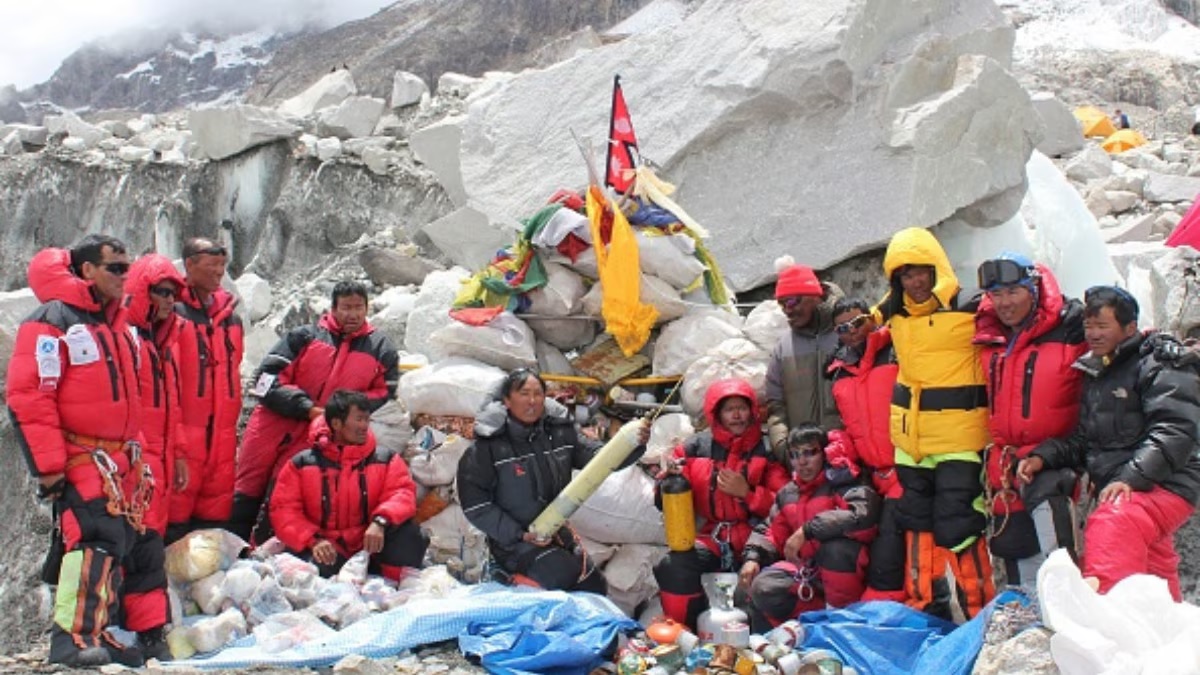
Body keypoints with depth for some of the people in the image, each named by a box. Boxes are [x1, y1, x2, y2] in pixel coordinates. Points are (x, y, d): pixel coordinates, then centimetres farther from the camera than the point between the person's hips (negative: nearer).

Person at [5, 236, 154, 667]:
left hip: (120, 459, 9)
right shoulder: (53, 320, -11)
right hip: (80, 459, -9)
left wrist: (136, 451, 19)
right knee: (96, 539, -19)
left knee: (132, 543, 10)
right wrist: (48, 466, -19)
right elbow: (28, 395, -17)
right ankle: (74, 639, -13)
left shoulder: (115, 323, 17)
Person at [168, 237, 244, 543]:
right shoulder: (172, 312, -5)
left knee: (217, 506, 10)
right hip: (182, 428, -7)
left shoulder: (230, 316, 18)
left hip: (222, 431, 7)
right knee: (177, 501, -6)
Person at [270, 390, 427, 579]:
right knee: (317, 569, -37)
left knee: (406, 528, -27)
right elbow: (283, 509, 0)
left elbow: (403, 493, -6)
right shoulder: (302, 464, 5)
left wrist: (380, 521, -28)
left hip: (368, 548, 2)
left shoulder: (386, 459, 8)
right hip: (327, 553, -2)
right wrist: (313, 540, -18)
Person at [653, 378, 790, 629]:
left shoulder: (767, 449, 5)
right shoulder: (695, 448, 10)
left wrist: (746, 492, -12)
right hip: (711, 537, 2)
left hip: (753, 536, -2)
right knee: (675, 566, -27)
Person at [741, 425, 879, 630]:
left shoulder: (844, 481, -11)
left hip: (844, 570, -5)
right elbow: (774, 536, 17)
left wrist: (808, 530, -31)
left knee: (836, 544, -37)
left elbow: (862, 517, -31)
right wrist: (754, 557, -5)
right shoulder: (787, 494, 11)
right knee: (763, 589, -19)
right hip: (805, 570, 5)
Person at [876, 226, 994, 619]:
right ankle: (920, 607, 26)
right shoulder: (893, 314, 9)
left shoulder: (970, 309, -9)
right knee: (916, 524, 14)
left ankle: (980, 612, 7)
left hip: (959, 436, -6)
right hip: (909, 438, 6)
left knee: (958, 527, -7)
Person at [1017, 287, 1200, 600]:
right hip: (1118, 493, 9)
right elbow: (1084, 440, 23)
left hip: (1163, 488, -9)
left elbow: (1174, 432, -19)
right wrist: (1044, 457, 4)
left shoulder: (1161, 365, -5)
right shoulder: (1097, 374, 22)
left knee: (1110, 524, -38)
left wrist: (1131, 478, -28)